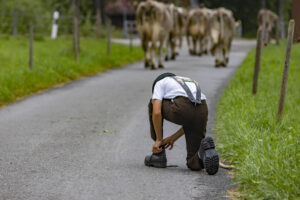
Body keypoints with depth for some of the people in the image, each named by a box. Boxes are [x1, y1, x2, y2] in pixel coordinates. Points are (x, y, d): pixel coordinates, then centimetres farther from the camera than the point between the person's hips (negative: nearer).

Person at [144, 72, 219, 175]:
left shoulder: (159, 83, 23)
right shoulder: (191, 84, 41)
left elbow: (156, 112, 6)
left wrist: (158, 139, 12)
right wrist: (173, 138, 37)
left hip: (181, 111, -5)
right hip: (201, 112, 5)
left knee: (154, 105, 31)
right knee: (195, 164, 19)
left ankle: (159, 154, 27)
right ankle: (205, 153, -19)